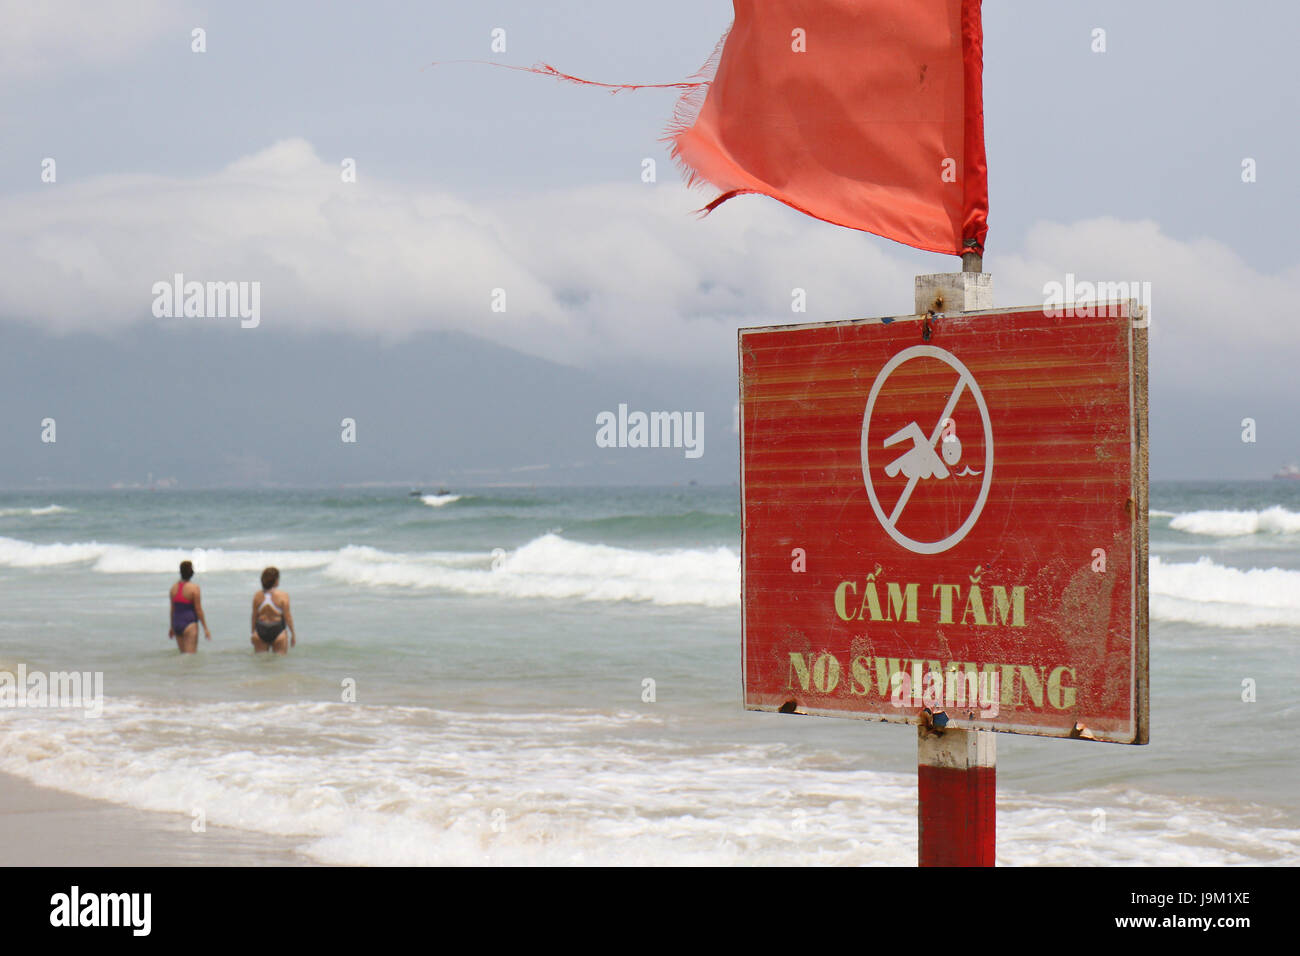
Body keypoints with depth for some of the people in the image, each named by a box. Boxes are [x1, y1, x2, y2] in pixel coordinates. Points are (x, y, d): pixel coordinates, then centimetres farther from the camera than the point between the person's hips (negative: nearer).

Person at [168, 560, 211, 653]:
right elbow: (198, 610, -11)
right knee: (190, 655, -6)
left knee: (183, 654, 15)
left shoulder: (174, 588, 6)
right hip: (190, 624, -6)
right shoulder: (194, 588, -11)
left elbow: (172, 609, 11)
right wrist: (205, 628, -5)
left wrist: (172, 627, 21)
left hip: (177, 624, 6)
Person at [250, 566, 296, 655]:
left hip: (260, 631, 3)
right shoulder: (283, 596, -10)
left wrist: (253, 633, 14)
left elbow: (254, 616, 2)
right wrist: (293, 634, 0)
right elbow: (287, 617, -9)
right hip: (278, 631, -3)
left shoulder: (257, 596, -1)